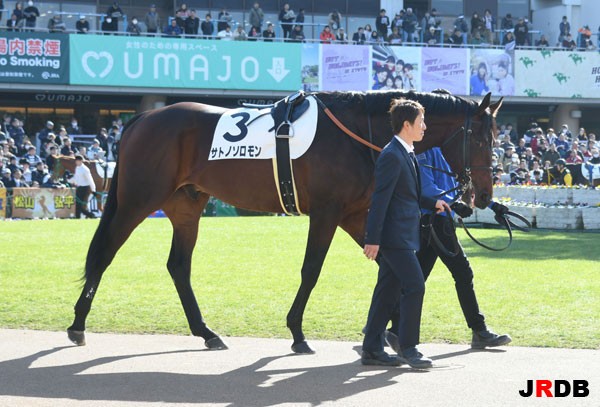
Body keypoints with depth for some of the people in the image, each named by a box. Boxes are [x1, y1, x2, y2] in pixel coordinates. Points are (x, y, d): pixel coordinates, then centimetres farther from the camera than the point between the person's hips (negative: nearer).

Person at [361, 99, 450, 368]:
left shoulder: (406, 154, 16)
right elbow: (380, 199, -19)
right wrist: (373, 239, -21)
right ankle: (407, 348, -2)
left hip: (401, 237, 10)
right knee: (415, 287, -9)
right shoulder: (392, 156, -15)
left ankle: (372, 350, 15)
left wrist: (432, 203, 15)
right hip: (396, 236, -10)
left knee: (388, 291, 11)